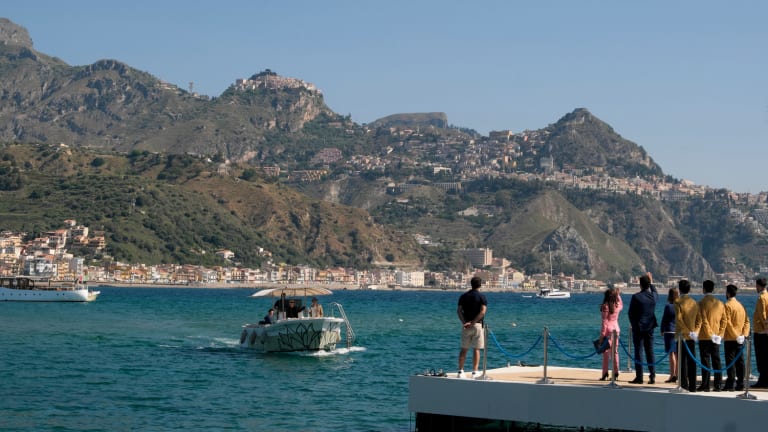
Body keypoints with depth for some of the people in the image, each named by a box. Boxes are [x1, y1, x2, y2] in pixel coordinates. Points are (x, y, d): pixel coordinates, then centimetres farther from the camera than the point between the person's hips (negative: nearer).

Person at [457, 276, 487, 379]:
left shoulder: (464, 296, 8)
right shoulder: (482, 296, -5)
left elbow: (459, 311, -1)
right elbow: (482, 312, -17)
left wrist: (464, 322, -11)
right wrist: (472, 323, -16)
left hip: (465, 325, 4)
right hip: (477, 325, -4)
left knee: (464, 349, 10)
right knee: (476, 349, 0)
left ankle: (461, 372, 9)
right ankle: (474, 373, -3)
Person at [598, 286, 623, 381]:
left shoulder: (605, 306, -13)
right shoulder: (618, 305, 3)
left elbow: (604, 321, -14)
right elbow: (622, 304, 31)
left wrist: (602, 335, -12)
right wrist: (618, 295, 31)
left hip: (608, 329, -5)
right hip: (616, 328, 6)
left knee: (606, 352, -3)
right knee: (615, 351, 10)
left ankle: (605, 374, -6)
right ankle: (616, 373, 10)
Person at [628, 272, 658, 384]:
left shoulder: (636, 297, -15)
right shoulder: (653, 296, -2)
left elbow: (630, 312, -7)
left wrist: (633, 323, 10)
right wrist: (651, 282, 35)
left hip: (638, 327, -4)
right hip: (650, 327, 4)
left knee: (638, 351, -1)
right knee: (650, 351, 9)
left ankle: (639, 377, -2)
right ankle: (652, 376, 6)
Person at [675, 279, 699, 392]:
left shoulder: (678, 302, -8)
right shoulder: (694, 303, 8)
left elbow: (679, 319, -16)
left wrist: (686, 331, -11)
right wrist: (693, 332, 12)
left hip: (682, 335, -5)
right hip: (692, 336, 5)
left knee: (682, 362, -2)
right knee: (692, 361, 7)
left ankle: (684, 385, -5)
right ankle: (692, 386, 8)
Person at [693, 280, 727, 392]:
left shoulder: (702, 303, -9)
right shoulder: (720, 303, 7)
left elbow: (700, 320, -12)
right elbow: (724, 320, 6)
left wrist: (696, 332, -3)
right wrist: (720, 334, 9)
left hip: (704, 337, -4)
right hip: (716, 338, 5)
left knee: (705, 361, -3)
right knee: (716, 360, 7)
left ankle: (705, 385, -3)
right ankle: (718, 385, 7)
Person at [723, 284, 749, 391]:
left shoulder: (727, 305, -10)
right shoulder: (740, 305, 12)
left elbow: (728, 322, -17)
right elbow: (747, 321, 10)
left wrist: (735, 335, -14)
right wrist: (745, 334, 3)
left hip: (730, 338, -7)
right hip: (740, 340, 7)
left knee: (730, 361, -5)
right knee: (740, 361, 9)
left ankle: (730, 384, -8)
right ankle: (740, 384, 11)